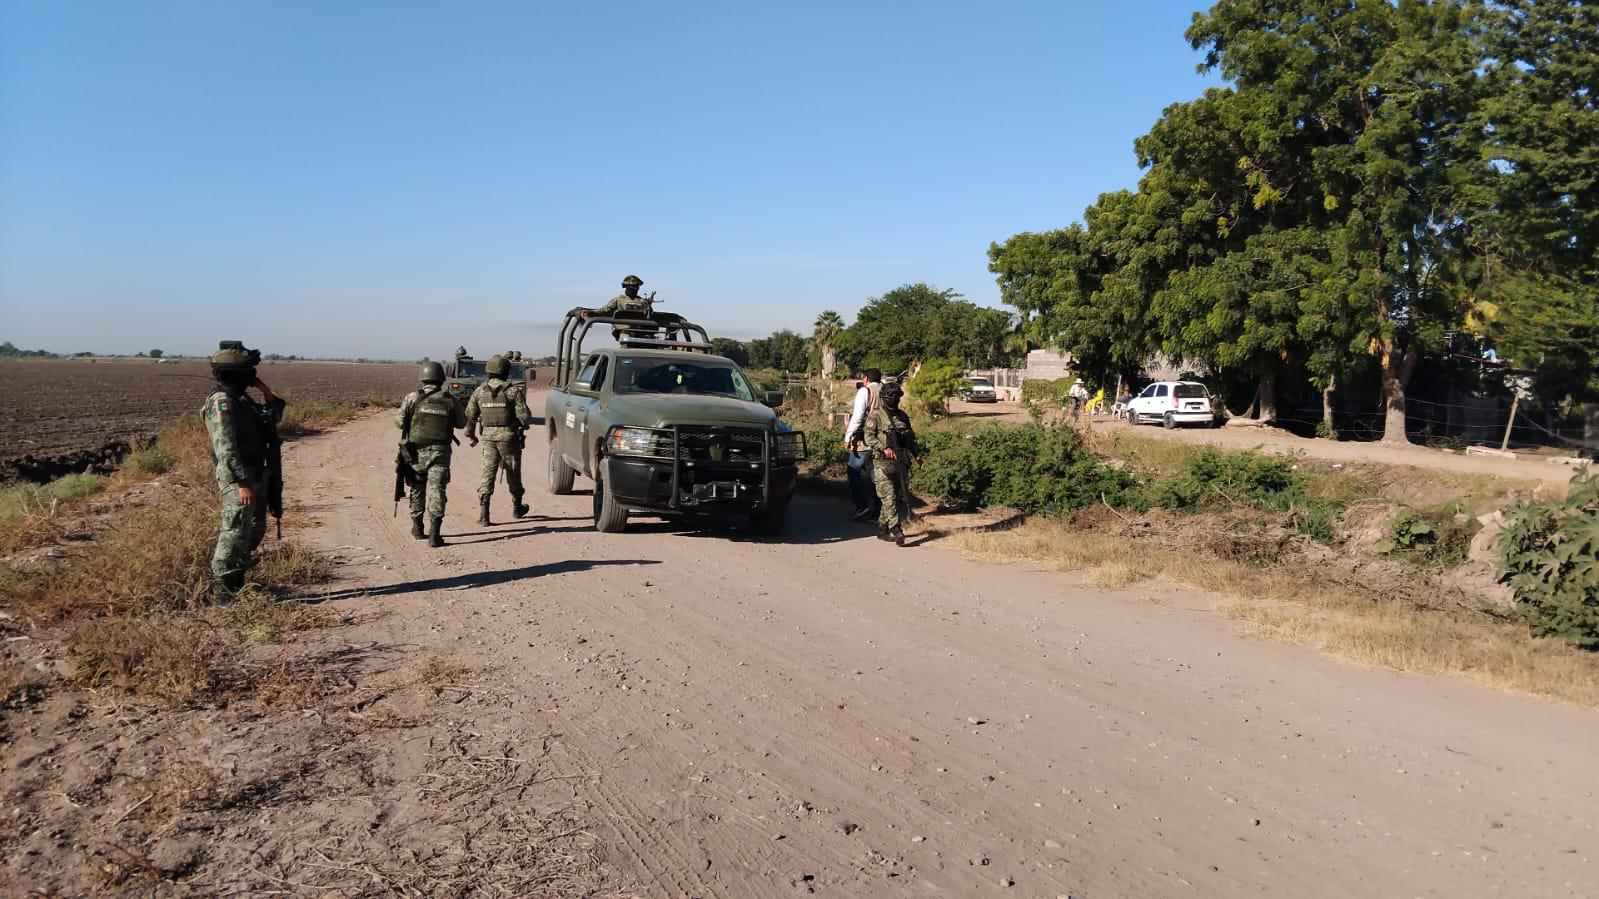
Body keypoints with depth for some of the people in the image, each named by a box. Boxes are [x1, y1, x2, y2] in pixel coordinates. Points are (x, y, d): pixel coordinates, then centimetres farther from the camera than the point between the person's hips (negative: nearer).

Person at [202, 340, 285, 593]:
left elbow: (274, 418, 25)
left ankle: (237, 575, 29)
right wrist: (243, 483, -26)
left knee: (255, 531, 18)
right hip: (238, 479, -10)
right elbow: (225, 448, -23)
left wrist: (268, 395, 7)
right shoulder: (222, 403, -16)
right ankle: (224, 583, 3)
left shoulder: (241, 399, 12)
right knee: (236, 532, -6)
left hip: (255, 476, 10)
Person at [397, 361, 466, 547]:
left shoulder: (413, 398, -4)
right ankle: (434, 533, -14)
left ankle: (417, 527, 31)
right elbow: (462, 422, 11)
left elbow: (399, 422, -2)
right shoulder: (450, 401, -2)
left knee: (417, 489, 19)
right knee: (436, 490, -4)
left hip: (416, 452, 1)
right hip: (440, 452, -1)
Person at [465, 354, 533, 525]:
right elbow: (524, 416, -12)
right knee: (513, 474, 13)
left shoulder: (480, 391, 3)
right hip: (509, 436, -2)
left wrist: (471, 435, 22)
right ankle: (517, 508, 30)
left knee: (487, 473, 2)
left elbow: (470, 415, 8)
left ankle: (483, 513, -10)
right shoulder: (513, 390, -9)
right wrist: (526, 423, 11)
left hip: (488, 437, 2)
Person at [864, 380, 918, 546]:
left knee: (900, 498, 7)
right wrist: (885, 448, -23)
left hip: (901, 463, 6)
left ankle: (883, 530, 17)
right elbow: (869, 437, -10)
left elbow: (911, 438, 22)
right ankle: (896, 531, -16)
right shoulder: (875, 415, -2)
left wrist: (916, 455, 8)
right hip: (883, 464, -6)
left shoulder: (902, 415, 16)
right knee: (889, 498, -12)